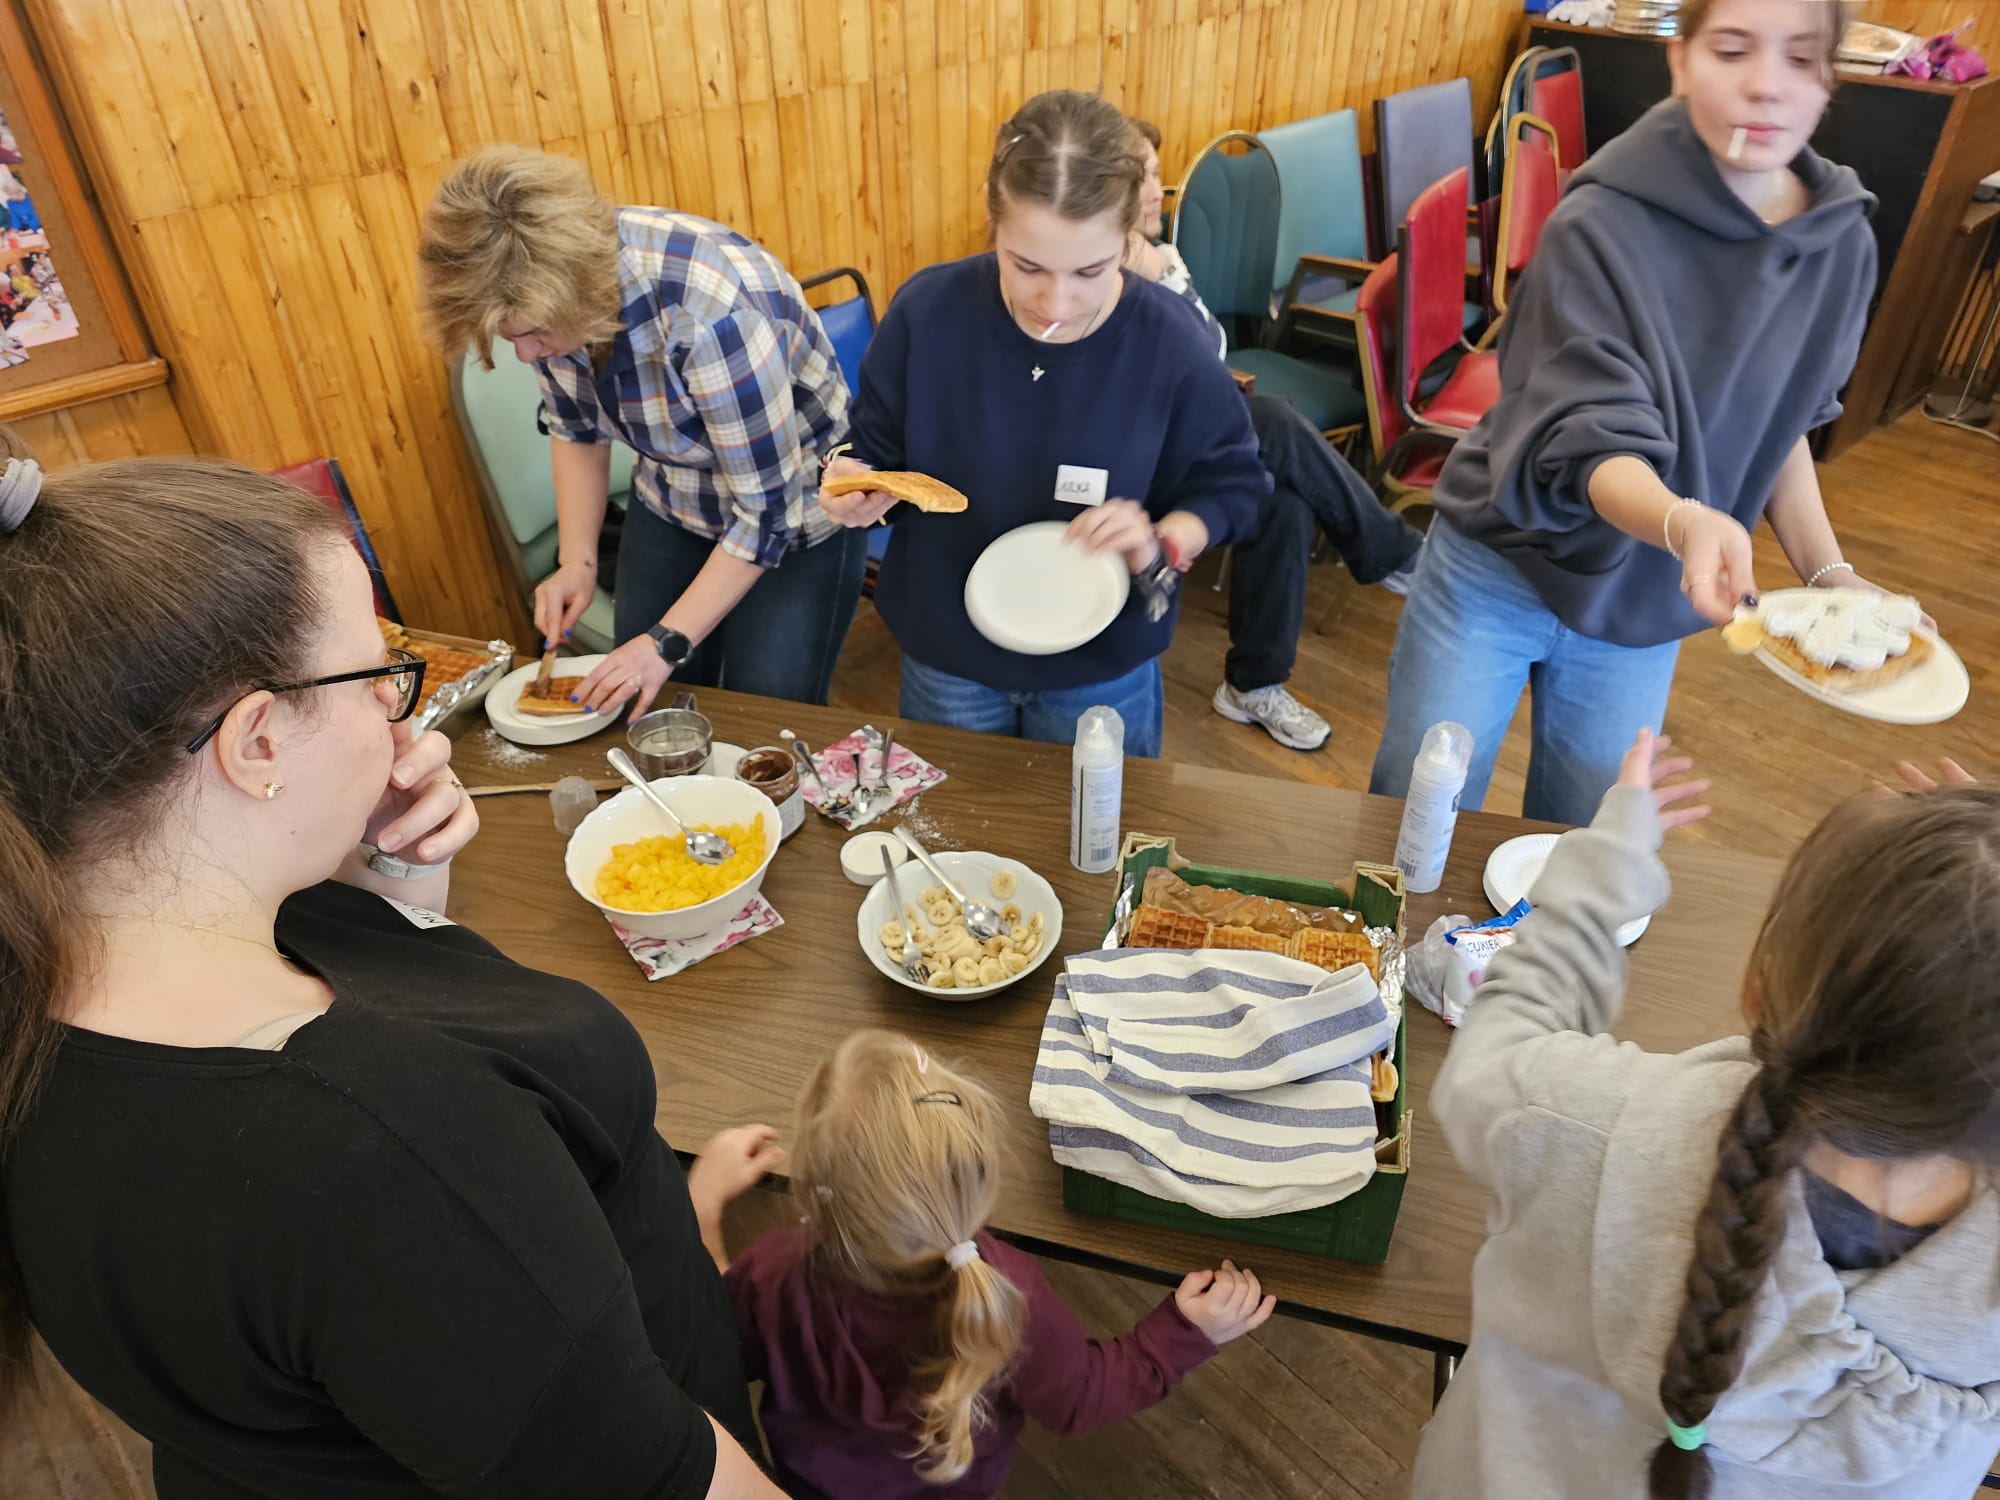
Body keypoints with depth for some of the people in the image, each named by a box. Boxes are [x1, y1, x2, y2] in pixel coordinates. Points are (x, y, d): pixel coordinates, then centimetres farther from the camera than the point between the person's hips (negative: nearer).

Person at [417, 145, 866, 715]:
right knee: (640, 709, 9)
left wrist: (668, 642, -24)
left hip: (794, 512, -6)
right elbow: (577, 429, 3)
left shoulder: (710, 311, -37)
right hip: (672, 505, 6)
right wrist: (577, 560, -6)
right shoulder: (550, 286, -16)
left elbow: (768, 509, -28)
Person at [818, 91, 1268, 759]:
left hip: (1104, 670, -1)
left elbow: (1228, 485, -5)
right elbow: (878, 453, -3)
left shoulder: (1171, 345, -19)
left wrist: (1163, 546, -25)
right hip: (945, 658, 1)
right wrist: (858, 487, -26)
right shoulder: (926, 312, -18)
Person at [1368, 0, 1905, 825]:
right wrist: (1683, 522, -44)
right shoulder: (1602, 226, -19)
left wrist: (1828, 572, -3)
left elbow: (1777, 424, 9)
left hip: (1645, 609, 4)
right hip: (1500, 571, -4)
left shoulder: (1841, 246, -4)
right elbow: (1591, 445, -24)